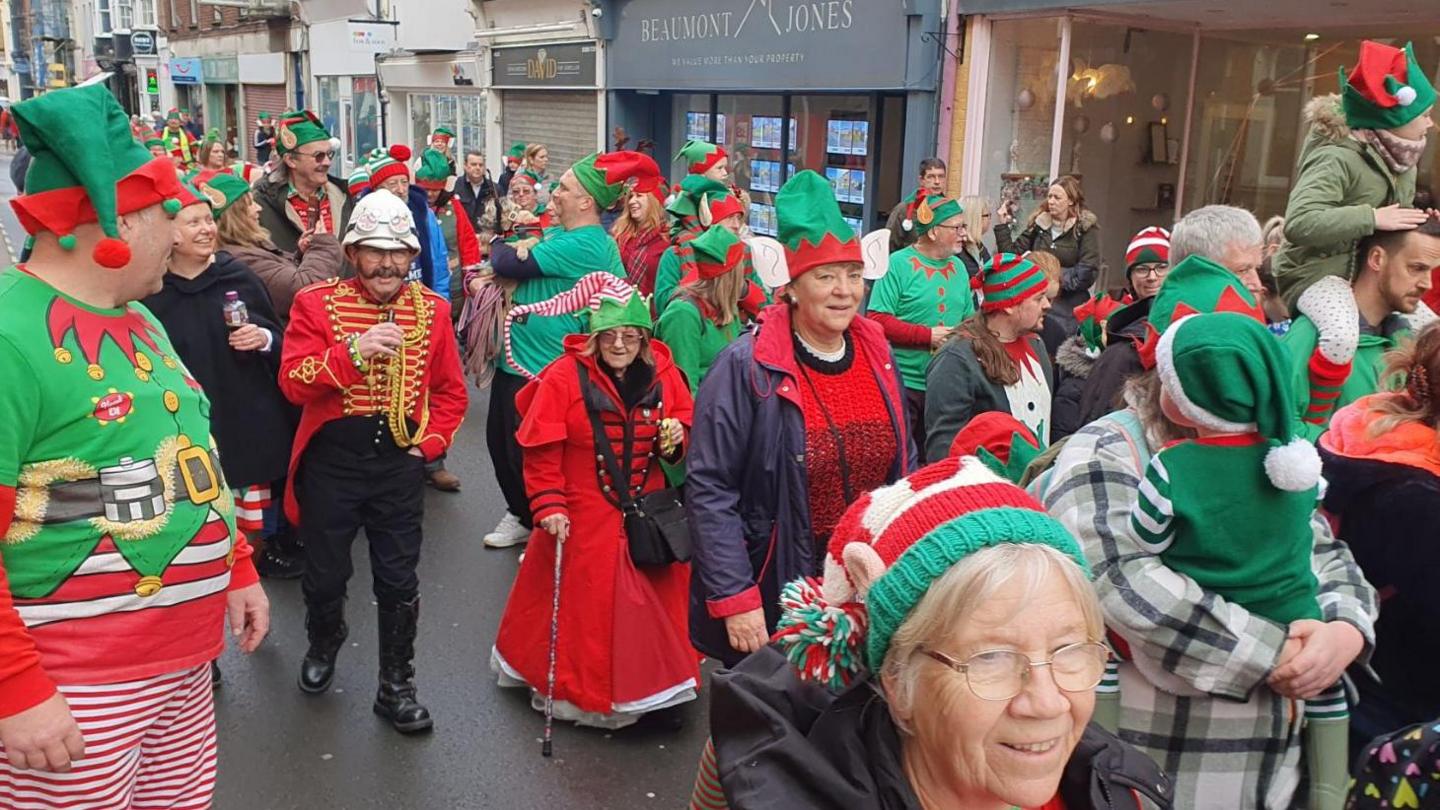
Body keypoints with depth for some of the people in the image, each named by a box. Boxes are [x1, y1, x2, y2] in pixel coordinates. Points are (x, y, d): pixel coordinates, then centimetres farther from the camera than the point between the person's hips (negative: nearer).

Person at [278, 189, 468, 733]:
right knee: (325, 575, 15)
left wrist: (430, 443, -2)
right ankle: (324, 643, 48)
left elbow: (451, 391, 10)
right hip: (330, 460, -1)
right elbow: (293, 382, -14)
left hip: (399, 463, 1)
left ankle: (396, 686, 23)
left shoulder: (432, 310, 4)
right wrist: (355, 350, -26)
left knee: (399, 581, 6)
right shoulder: (316, 303, -4)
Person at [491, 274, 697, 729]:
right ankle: (566, 688, 28)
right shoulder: (565, 377, -12)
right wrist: (548, 505, -15)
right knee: (580, 606, 7)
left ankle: (650, 683, 32)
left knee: (652, 601, 11)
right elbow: (541, 451, -11)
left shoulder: (663, 376, 0)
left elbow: (685, 427, 13)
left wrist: (675, 441, -9)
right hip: (583, 519, -4)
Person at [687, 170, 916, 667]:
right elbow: (708, 490, -15)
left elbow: (905, 468, 13)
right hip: (774, 602, -5)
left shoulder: (878, 356, 3)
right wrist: (734, 600, -18)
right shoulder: (747, 367, -15)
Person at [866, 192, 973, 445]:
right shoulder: (899, 263, -9)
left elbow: (969, 319, 19)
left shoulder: (958, 266, 11)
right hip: (902, 384, -6)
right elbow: (876, 320, -15)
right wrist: (928, 336, -16)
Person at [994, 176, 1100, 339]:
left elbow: (1088, 271, -11)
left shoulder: (1086, 227, -4)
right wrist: (1002, 226, 0)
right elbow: (1013, 254, 7)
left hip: (1069, 305, -4)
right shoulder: (1039, 222, 8)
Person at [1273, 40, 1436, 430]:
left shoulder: (1400, 161, 9)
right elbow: (1298, 223, -36)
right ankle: (1313, 426, -21)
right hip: (1318, 270, -10)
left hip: (1372, 272, 10)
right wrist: (1373, 218, -32)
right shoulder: (1338, 158, -21)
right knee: (1342, 336, -38)